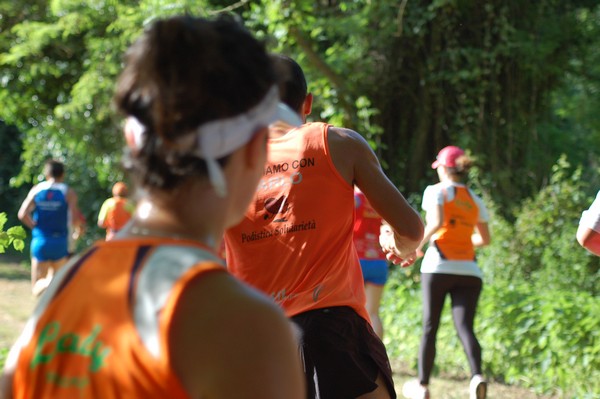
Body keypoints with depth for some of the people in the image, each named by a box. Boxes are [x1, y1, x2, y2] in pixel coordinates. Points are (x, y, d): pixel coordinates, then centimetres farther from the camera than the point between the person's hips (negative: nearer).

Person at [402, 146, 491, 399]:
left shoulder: (436, 191, 0)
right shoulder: (476, 201, 15)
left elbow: (437, 221, -17)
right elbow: (484, 239, 21)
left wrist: (419, 243, -4)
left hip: (438, 266, -3)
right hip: (469, 270, 3)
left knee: (429, 328, 9)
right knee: (465, 327, -7)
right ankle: (477, 376, -32)